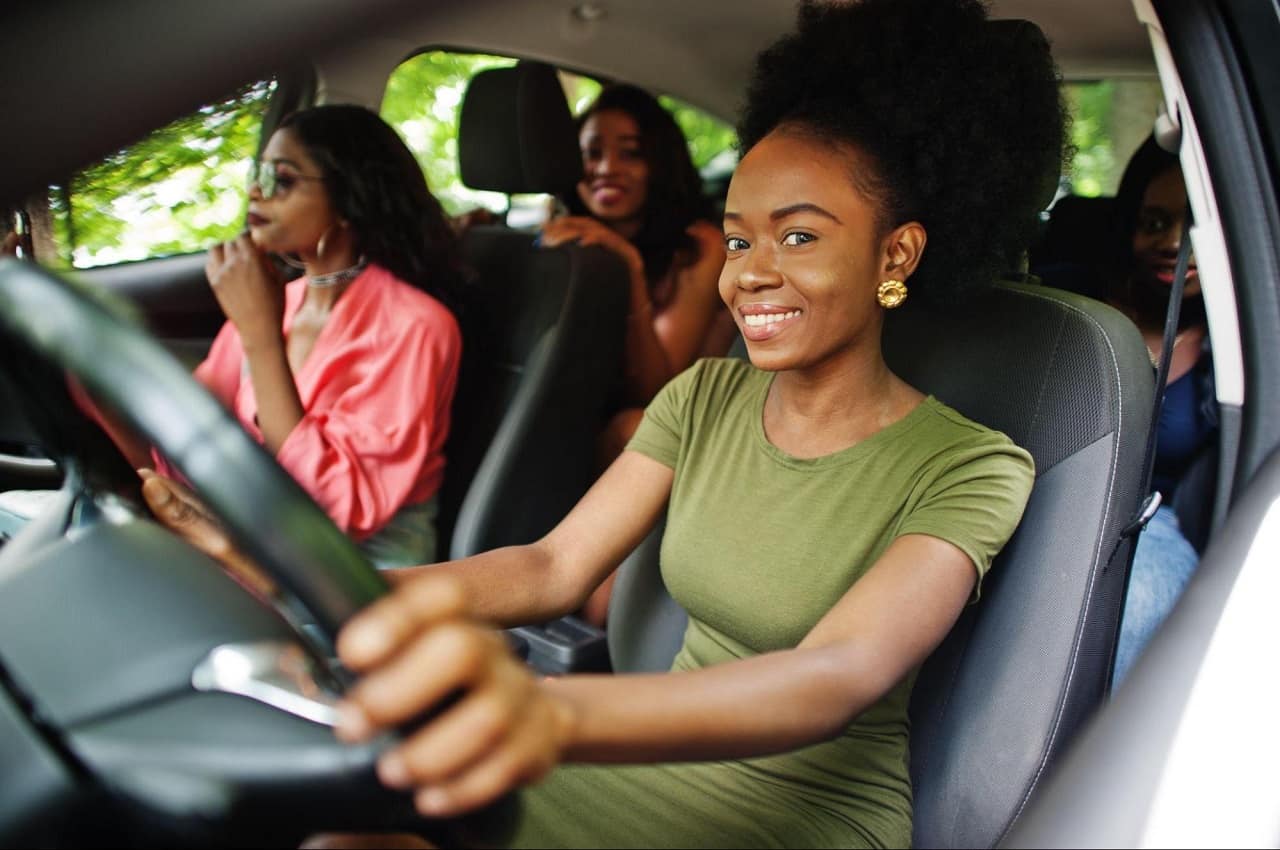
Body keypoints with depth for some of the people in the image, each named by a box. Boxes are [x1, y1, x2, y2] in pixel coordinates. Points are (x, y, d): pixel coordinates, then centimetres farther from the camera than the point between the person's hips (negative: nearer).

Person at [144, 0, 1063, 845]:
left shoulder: (969, 469, -15)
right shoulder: (707, 395, 2)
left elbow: (839, 677, -32)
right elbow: (555, 566, -6)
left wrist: (552, 711, -51)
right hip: (658, 766, 5)